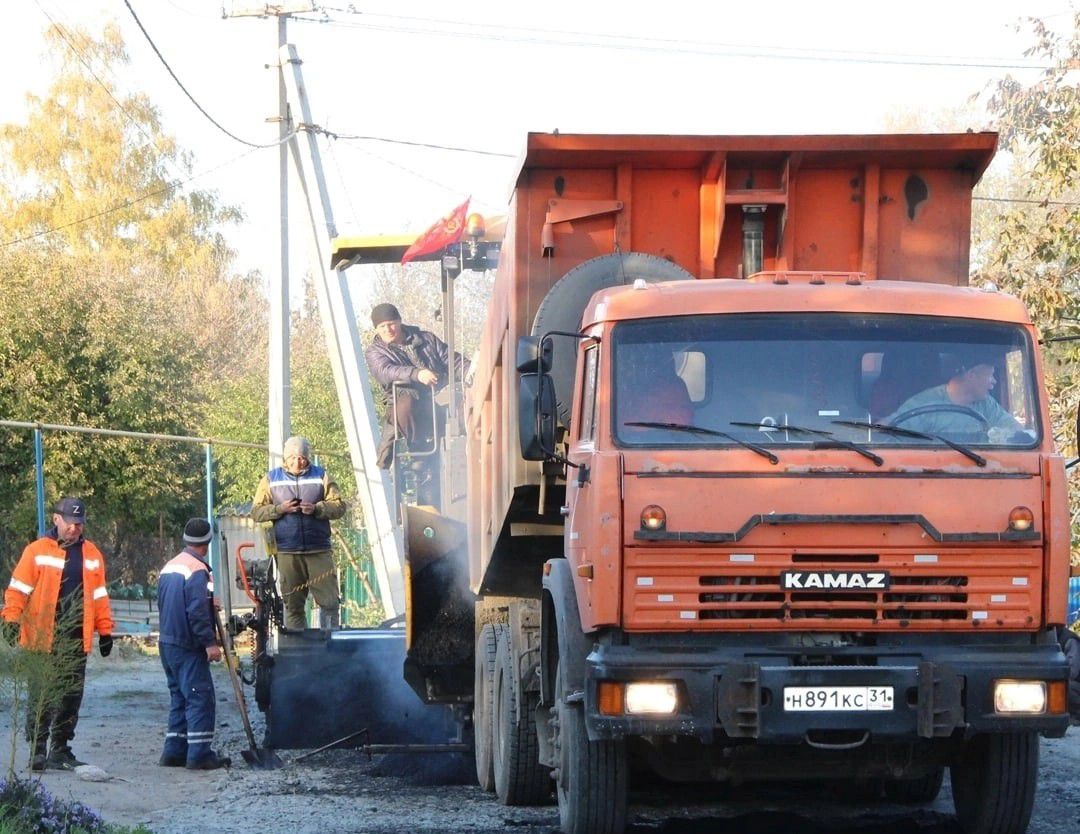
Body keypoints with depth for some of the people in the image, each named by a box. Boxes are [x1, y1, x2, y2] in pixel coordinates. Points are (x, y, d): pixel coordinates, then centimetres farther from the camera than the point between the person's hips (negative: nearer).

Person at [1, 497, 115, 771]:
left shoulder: (92, 553, 11)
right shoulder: (37, 551, -2)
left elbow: (99, 595, 15)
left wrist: (105, 630, 12)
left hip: (76, 639, 4)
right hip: (42, 638, -4)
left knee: (72, 695, 6)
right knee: (41, 696, -3)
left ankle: (60, 749, 14)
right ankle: (38, 750, 1)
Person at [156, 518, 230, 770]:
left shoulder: (169, 567, 14)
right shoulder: (197, 570, -15)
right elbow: (198, 612, -22)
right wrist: (210, 643, -20)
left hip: (167, 642, 9)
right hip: (188, 646, -9)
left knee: (179, 697, 15)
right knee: (200, 697, -8)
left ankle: (174, 751, 13)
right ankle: (200, 754, -12)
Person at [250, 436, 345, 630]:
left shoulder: (320, 476, 9)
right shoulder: (271, 479, 10)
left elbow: (339, 507, 4)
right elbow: (256, 512, 6)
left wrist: (316, 509, -13)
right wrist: (280, 509, -10)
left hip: (319, 550, 0)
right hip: (287, 552, 0)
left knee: (330, 600, -6)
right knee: (292, 605, 4)